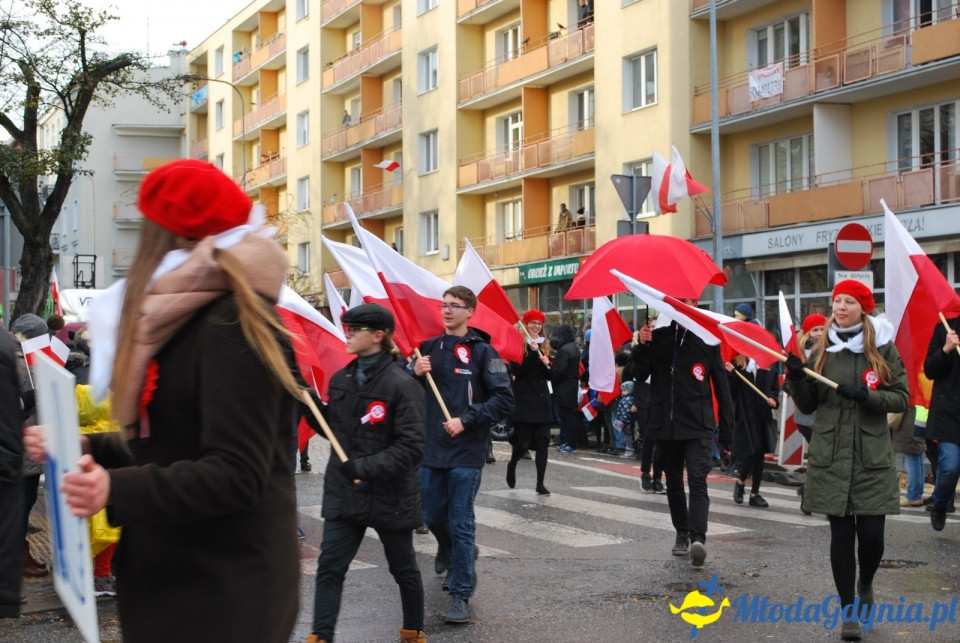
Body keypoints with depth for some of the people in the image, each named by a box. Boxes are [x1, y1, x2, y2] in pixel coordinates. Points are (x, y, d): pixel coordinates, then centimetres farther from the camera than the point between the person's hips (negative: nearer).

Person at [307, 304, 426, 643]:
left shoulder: (401, 385, -17)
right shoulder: (341, 380, 3)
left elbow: (411, 447, -22)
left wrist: (366, 467, -30)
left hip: (390, 495, -5)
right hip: (345, 492, 5)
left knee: (403, 569, 14)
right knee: (329, 568, -2)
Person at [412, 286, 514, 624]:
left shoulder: (482, 351, -6)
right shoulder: (429, 348, 6)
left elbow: (504, 400, -9)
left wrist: (466, 420, -16)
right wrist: (415, 373, -8)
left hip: (466, 452, -4)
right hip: (431, 448, 4)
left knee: (461, 524, -2)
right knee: (432, 516, 15)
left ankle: (461, 594, 7)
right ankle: (449, 552, 47)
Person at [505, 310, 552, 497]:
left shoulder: (544, 345, 12)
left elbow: (550, 375, 11)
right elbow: (517, 372, -14)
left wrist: (546, 364, -10)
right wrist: (532, 353, -19)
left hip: (542, 399, 5)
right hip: (523, 399, -5)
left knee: (542, 442, -1)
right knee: (524, 442, -4)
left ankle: (540, 484, 3)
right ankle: (512, 465, 29)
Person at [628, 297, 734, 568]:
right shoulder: (657, 336, 6)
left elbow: (720, 381, 2)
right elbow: (639, 375, 3)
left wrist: (727, 421, -1)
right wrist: (642, 346, -13)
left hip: (698, 425, -3)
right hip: (665, 424, 3)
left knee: (697, 480, -14)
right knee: (673, 482, 12)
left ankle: (698, 538, -23)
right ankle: (682, 533, 24)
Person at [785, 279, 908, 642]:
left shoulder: (883, 349, 1)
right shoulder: (822, 350, 6)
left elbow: (901, 398, -2)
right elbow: (807, 406, 7)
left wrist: (866, 395, -18)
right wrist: (795, 378, -11)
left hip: (872, 458, -1)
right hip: (831, 457, 1)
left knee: (871, 532, -4)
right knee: (841, 532, 2)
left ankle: (866, 586, 29)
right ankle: (849, 611, 13)